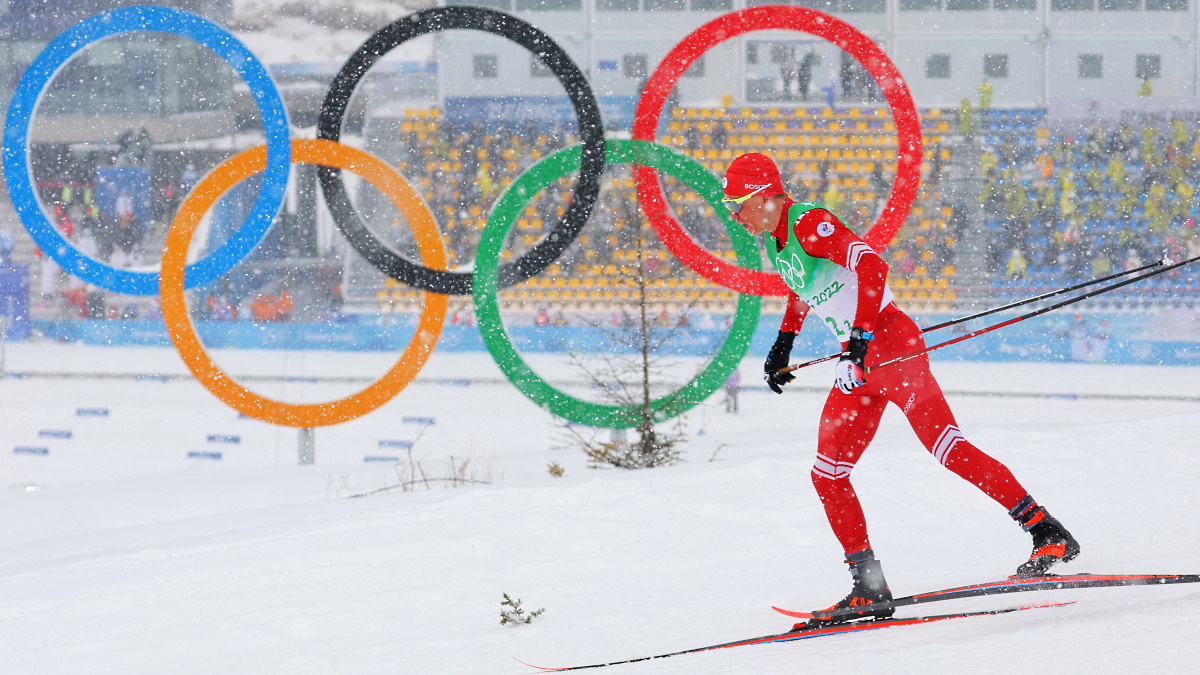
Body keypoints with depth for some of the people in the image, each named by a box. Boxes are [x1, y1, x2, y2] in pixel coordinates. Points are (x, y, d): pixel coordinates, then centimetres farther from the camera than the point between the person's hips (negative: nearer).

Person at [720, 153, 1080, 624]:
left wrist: (861, 337, -34)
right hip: (857, 360, 10)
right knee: (828, 476, 4)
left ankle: (1049, 535, -14)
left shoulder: (809, 224, -17)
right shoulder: (773, 240, 12)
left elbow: (872, 266, -28)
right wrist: (783, 345, 32)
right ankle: (870, 587, 6)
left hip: (889, 340, -10)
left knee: (947, 449, -16)